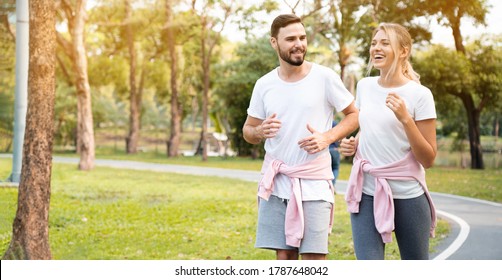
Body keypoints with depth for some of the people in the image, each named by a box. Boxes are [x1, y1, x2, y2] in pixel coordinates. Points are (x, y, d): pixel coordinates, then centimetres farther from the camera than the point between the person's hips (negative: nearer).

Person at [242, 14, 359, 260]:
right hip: (275, 183, 3)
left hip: (314, 183, -3)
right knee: (284, 256, 7)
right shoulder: (264, 85, 3)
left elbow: (354, 115, 3)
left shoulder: (325, 77, -6)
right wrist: (260, 131, -12)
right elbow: (248, 131, 12)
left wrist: (328, 137, -15)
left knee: (314, 257, -7)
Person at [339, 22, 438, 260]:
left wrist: (405, 118, -21)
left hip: (408, 195, -3)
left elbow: (428, 159, -9)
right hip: (367, 193, 3)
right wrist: (352, 145, 3)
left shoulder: (419, 94, -8)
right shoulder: (364, 86, 7)